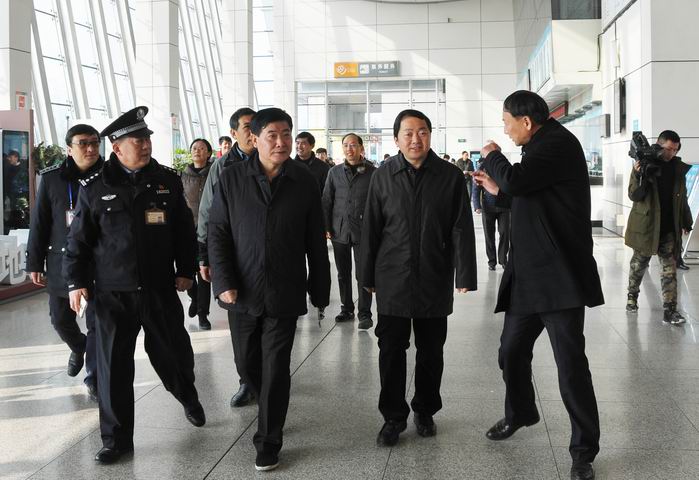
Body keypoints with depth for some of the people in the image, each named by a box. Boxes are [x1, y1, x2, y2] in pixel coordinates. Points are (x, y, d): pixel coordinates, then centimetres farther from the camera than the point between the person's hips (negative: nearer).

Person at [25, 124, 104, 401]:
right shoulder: (52, 178, -1)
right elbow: (40, 223, 3)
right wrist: (35, 263, 2)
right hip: (61, 262, 2)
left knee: (98, 323, 0)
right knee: (61, 320, 14)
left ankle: (94, 379, 12)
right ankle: (78, 348, 45)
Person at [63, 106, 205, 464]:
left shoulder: (167, 180, 2)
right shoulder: (95, 188, -2)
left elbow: (184, 230, 7)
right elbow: (79, 239, 2)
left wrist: (185, 270, 4)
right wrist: (76, 281, -2)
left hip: (160, 289, 1)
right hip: (112, 293, -1)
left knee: (173, 354, 11)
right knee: (113, 366, 2)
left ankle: (188, 397, 44)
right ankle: (117, 439, 15)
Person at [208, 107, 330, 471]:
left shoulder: (304, 181, -2)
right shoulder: (232, 178, -2)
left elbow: (315, 243, 2)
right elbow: (217, 233, -1)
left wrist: (320, 290, 4)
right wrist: (224, 283, -10)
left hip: (285, 294, -1)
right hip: (242, 292, 2)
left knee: (275, 368, 1)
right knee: (246, 363, 14)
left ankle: (268, 442, 15)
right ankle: (270, 407, 43)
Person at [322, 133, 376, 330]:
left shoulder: (372, 172, 0)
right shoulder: (335, 172, 8)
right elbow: (326, 201, 10)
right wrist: (326, 227, 4)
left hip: (363, 231, -3)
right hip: (339, 230, 3)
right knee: (343, 273, 11)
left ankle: (365, 314, 3)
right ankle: (347, 309, 24)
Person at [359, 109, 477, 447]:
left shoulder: (450, 176, -1)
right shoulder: (383, 176, 1)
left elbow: (461, 229, -2)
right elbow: (370, 228, 5)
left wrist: (464, 276, -6)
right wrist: (368, 276, 5)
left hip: (434, 280, 0)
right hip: (392, 279, 0)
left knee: (431, 351, 11)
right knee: (391, 350, 3)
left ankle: (425, 412, 29)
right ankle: (393, 417, 17)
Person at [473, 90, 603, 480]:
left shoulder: (559, 143, -13)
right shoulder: (542, 146, 17)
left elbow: (516, 179, -26)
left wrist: (492, 156, -7)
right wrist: (498, 191, 16)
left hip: (560, 276, -9)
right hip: (529, 274, 10)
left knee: (571, 363, -4)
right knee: (511, 351, 16)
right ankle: (520, 413, 40)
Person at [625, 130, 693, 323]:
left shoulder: (679, 168, 5)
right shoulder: (645, 164, -7)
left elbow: (682, 198, 14)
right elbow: (634, 196, -11)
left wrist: (686, 222, 15)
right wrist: (638, 175, -27)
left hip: (669, 228, 3)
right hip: (646, 225, -3)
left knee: (669, 267, -1)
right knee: (639, 263, 12)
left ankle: (669, 310, -2)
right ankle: (632, 297, 32)